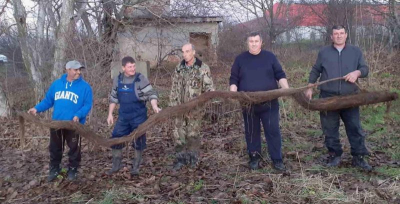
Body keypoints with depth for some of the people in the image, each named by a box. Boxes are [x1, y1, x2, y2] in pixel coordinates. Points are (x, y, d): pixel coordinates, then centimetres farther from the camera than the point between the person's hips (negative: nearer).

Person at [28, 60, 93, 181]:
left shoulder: (85, 86, -7)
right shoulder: (56, 84, 5)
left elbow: (87, 105, -11)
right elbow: (48, 100, 10)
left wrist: (78, 115, -27)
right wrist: (37, 108, -4)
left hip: (74, 124, -3)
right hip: (56, 122, 4)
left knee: (74, 148, 8)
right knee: (54, 148, 16)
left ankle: (72, 169, 27)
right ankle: (54, 169, 35)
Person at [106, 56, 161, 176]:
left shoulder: (141, 79, -11)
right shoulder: (117, 80, 3)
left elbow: (151, 94, -14)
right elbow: (113, 98, 13)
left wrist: (154, 106, -32)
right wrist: (110, 114, 11)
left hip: (139, 116, -4)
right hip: (123, 116, 4)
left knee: (138, 142, 4)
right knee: (115, 139, 7)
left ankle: (136, 167, 22)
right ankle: (116, 165, 27)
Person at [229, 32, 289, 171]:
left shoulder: (270, 57, 5)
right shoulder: (240, 59, 6)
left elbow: (280, 75, 5)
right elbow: (233, 79, 6)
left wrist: (287, 89, -10)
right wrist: (233, 93, -11)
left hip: (269, 103, -1)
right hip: (248, 104, 1)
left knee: (273, 131, 1)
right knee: (252, 132, 10)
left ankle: (277, 160, 12)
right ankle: (254, 158, 24)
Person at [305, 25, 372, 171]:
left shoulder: (356, 51, 8)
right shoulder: (324, 52, 8)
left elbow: (365, 69, 9)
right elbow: (315, 70, 14)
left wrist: (357, 72, -14)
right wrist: (310, 87, 8)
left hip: (350, 98, 0)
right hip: (328, 97, 0)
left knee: (355, 128, 3)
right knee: (330, 129, 6)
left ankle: (358, 157, 14)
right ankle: (335, 155, 20)